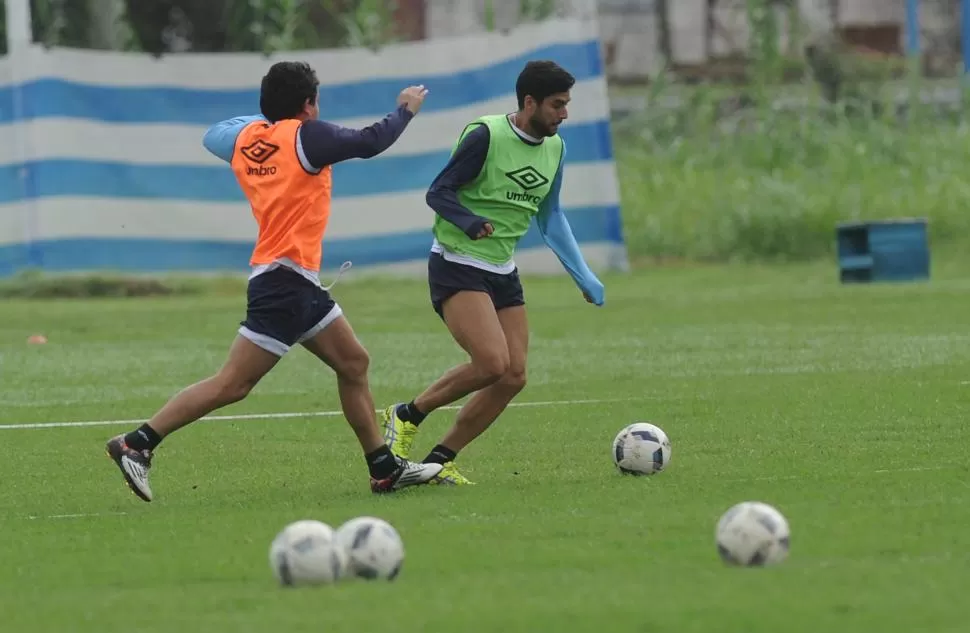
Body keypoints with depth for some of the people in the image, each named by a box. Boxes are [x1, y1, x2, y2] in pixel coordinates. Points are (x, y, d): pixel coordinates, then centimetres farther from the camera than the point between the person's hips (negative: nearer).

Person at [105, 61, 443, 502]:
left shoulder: (246, 138, 9)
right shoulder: (304, 136, -12)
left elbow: (213, 136, 30)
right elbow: (370, 142, -11)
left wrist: (266, 115, 27)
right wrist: (406, 110, 6)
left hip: (299, 283, 10)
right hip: (285, 279, -10)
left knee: (353, 363, 15)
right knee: (233, 384, -10)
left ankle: (384, 469, 19)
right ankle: (136, 445, -10)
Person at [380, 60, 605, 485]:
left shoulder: (554, 147, 8)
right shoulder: (486, 136, -15)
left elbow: (550, 218, 20)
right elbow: (438, 192, -13)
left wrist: (584, 277, 17)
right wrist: (470, 222, -34)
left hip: (503, 273, 8)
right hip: (457, 265, -8)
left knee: (513, 377, -3)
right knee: (492, 363, -23)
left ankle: (440, 461, 8)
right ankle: (407, 417, -2)